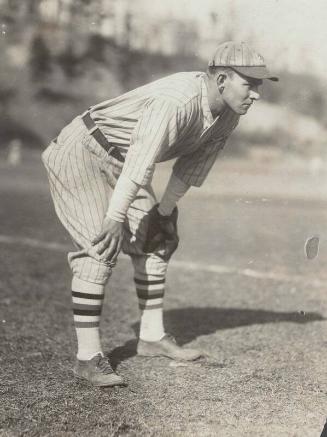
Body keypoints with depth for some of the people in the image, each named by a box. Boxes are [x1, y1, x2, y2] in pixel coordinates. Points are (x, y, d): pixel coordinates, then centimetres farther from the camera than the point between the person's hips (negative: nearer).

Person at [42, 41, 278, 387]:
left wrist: (164, 212, 7)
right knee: (100, 250, -20)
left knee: (154, 241, 11)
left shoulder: (228, 114, -4)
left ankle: (152, 337, 22)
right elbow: (141, 161, -41)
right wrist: (116, 219, -46)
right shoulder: (177, 101, -33)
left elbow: (193, 164, 5)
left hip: (115, 164, 10)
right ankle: (88, 357, -16)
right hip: (80, 151, -9)